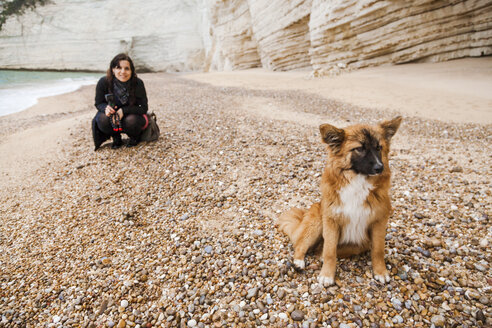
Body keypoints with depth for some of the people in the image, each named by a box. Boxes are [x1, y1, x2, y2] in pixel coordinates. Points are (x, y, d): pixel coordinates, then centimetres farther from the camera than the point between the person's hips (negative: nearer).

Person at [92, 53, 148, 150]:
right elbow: (98, 103, -5)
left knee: (131, 121, -35)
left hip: (133, 115, -1)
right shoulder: (103, 82, -17)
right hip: (112, 115, 1)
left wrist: (123, 110, -31)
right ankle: (116, 137, 3)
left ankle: (135, 137, 3)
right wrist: (106, 108, -30)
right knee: (103, 119, -31)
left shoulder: (138, 83, -20)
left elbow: (143, 108, -18)